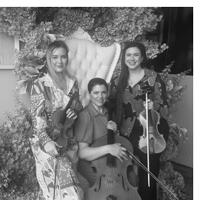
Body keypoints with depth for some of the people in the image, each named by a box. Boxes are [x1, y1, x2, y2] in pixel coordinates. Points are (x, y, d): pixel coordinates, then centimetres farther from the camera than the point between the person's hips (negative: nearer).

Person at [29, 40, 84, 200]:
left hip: (68, 140, 5)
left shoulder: (73, 82, 7)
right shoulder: (40, 84, -7)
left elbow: (79, 108, 16)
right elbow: (37, 116, -12)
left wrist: (74, 113, -7)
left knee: (64, 186, 13)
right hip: (47, 141, -5)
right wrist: (46, 141, -25)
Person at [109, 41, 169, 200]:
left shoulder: (153, 77, -4)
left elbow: (164, 106, -4)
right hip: (128, 133, 3)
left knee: (149, 173, 1)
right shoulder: (117, 80, 6)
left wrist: (154, 105, -22)